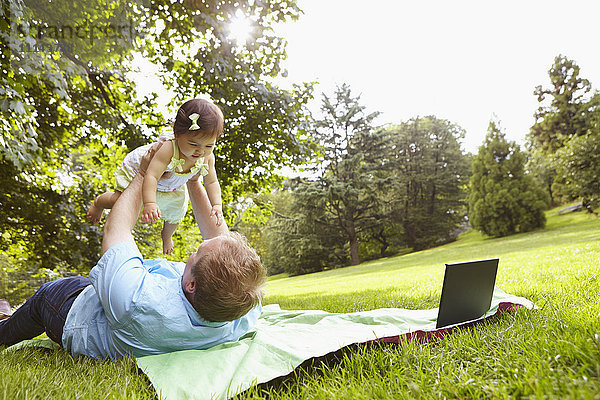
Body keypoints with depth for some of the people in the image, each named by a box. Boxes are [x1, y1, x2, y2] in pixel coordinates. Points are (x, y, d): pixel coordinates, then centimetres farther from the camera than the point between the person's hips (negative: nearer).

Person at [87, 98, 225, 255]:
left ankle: (166, 235, 47)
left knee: (176, 213, 10)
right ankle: (99, 202, 31)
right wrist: (150, 203, -63)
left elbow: (212, 183, -16)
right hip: (138, 169, -4)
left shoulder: (207, 158, -29)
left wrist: (217, 205, -30)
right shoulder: (168, 149, -46)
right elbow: (151, 177, -50)